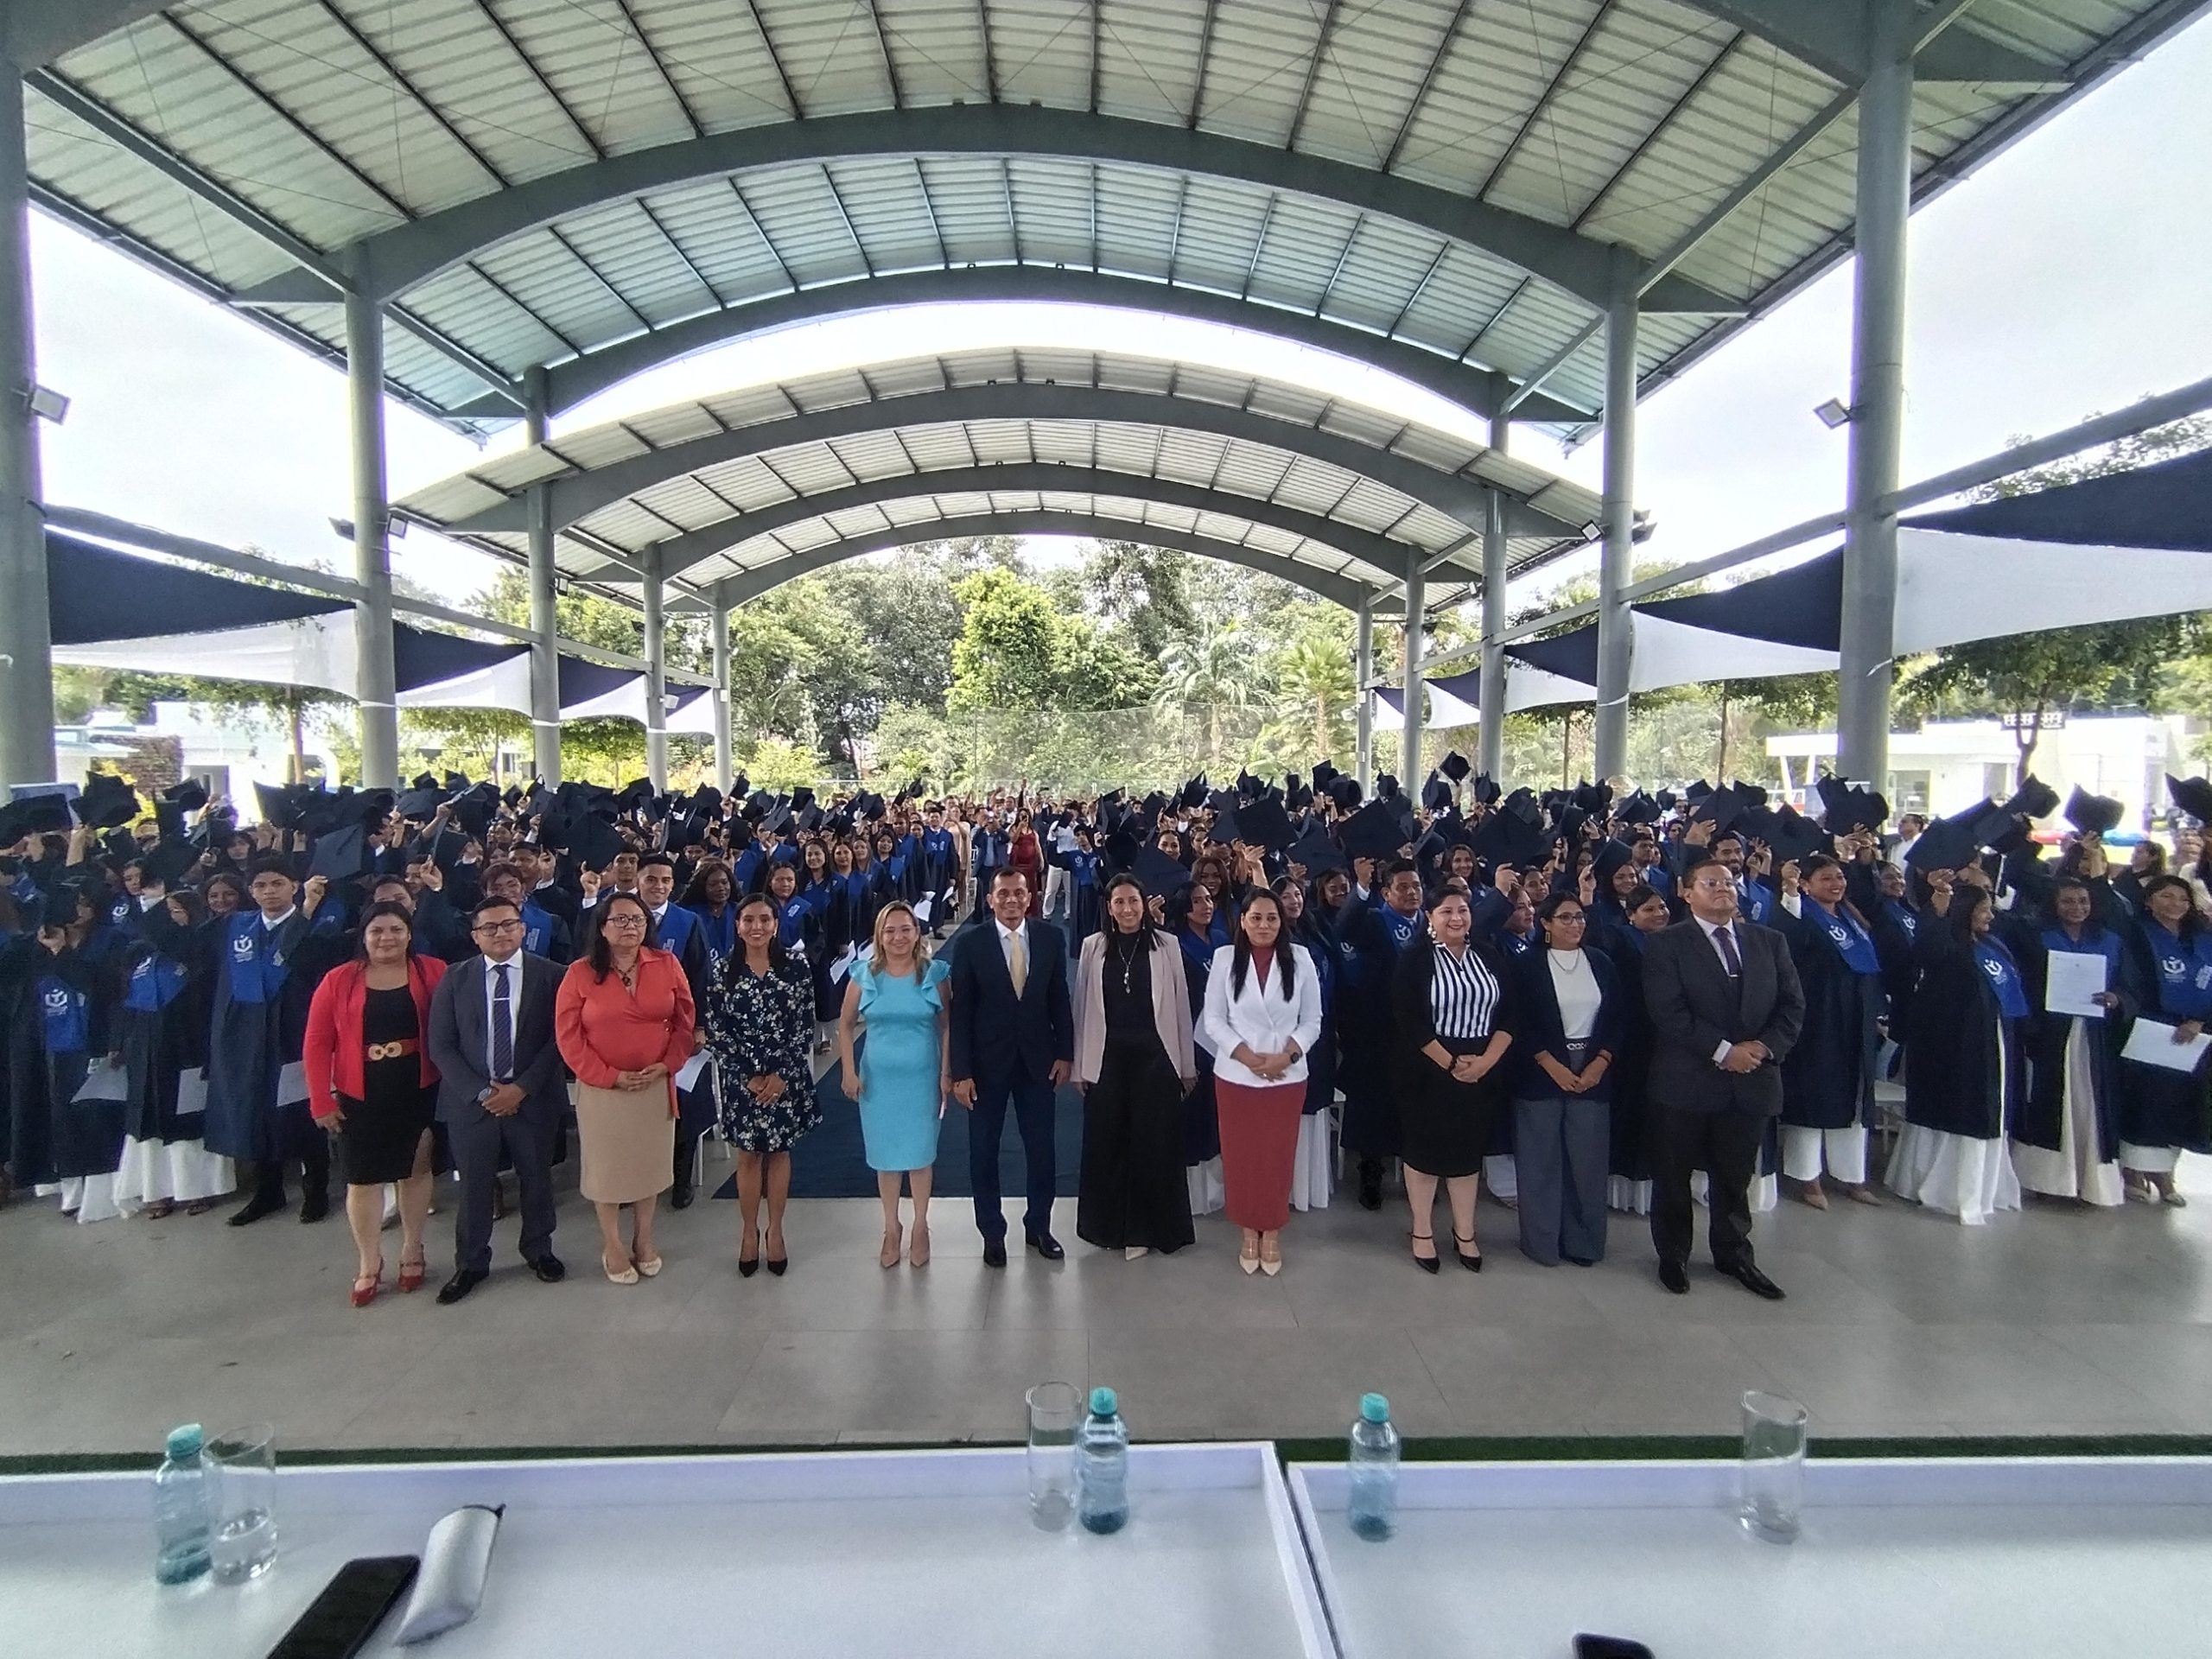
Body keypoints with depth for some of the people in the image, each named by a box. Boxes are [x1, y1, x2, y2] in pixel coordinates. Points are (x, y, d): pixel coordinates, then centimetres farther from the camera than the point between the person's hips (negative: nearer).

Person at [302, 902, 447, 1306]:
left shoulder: (433, 972, -5)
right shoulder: (339, 980, -3)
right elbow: (317, 1044, -2)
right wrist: (321, 1101, -4)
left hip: (420, 1091, 0)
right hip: (360, 1098, 0)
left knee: (415, 1169, 13)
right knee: (363, 1178, 7)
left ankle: (412, 1252, 30)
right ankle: (369, 1265, 23)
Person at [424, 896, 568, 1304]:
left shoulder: (548, 975, -3)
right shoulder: (455, 979, 2)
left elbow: (557, 1038, -5)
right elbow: (441, 1046, 0)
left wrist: (522, 1088, -12)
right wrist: (481, 1092, -10)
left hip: (533, 1098, 0)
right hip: (471, 1099, 1)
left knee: (536, 1179, 12)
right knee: (474, 1184, 8)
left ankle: (539, 1250, 32)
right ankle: (471, 1264, 25)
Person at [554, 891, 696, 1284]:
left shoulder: (667, 966, -2)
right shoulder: (580, 972, -7)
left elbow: (685, 1020, 3)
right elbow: (568, 1035, -8)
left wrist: (667, 1065, -10)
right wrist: (608, 1076, -14)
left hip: (656, 1084, 2)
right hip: (601, 1087, -2)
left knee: (650, 1162, 12)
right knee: (606, 1165, 9)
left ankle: (644, 1239, 29)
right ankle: (612, 1246, 25)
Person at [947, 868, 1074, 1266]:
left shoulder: (1051, 938, -3)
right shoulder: (970, 945, -10)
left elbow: (1060, 1001, 3)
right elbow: (960, 1012, -8)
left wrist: (1065, 1053, 0)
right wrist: (961, 1072, -11)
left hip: (1038, 1058, 2)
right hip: (988, 1061, -1)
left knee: (1041, 1147, 11)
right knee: (984, 1150, 10)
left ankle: (1039, 1226, 29)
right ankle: (992, 1232, 27)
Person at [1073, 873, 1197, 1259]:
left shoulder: (1167, 946, -1)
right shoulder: (1093, 947, 2)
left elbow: (1181, 1007, 2)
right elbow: (1083, 1008, 5)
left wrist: (1187, 1065, 3)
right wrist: (1079, 1065, 4)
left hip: (1155, 1057, -1)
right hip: (1108, 1059, 1)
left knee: (1155, 1145, 5)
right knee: (1107, 1145, 8)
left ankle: (1147, 1227, 20)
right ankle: (1110, 1224, 25)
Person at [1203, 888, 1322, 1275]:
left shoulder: (1299, 958, -3)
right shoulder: (1225, 957, -3)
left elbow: (1312, 1020, 1)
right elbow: (1213, 1019, -3)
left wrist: (1287, 1055, -14)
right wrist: (1248, 1057, -13)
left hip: (1287, 1076, 0)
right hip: (1235, 1075, 0)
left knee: (1278, 1155, 8)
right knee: (1240, 1155, 8)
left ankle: (1272, 1231, 25)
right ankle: (1248, 1230, 26)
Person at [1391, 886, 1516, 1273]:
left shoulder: (1488, 958, 6)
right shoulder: (1415, 959, -7)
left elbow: (1508, 1015, 3)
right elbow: (1408, 1021, -13)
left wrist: (1485, 1061, -9)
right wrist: (1449, 1062, -15)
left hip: (1480, 1073, 4)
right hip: (1428, 1072, -4)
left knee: (1468, 1149, 12)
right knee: (1424, 1147, 5)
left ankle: (1464, 1233, 24)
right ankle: (1422, 1232, 18)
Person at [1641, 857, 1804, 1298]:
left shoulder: (1769, 942, 9)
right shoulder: (1664, 944, -5)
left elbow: (1792, 1004, 6)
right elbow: (1668, 1011, -14)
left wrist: (1765, 1046, -10)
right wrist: (1723, 1051, -18)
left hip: (1751, 1080, 4)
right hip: (1684, 1080, -3)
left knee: (1736, 1175, 15)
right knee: (1673, 1175, 9)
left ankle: (1733, 1253, 33)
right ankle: (1673, 1255, 26)